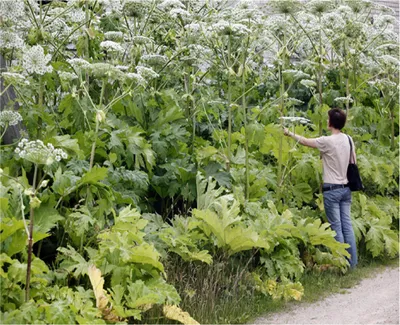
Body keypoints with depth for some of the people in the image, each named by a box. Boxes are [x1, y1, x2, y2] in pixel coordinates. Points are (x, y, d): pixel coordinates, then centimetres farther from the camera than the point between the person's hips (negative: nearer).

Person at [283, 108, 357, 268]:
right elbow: (354, 163, 11)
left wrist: (290, 133, 12)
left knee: (336, 227, -2)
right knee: (347, 225, 9)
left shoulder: (327, 141, -15)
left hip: (332, 190, -6)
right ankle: (352, 262, 11)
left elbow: (305, 141, -4)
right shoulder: (348, 139, 4)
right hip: (346, 188, 6)